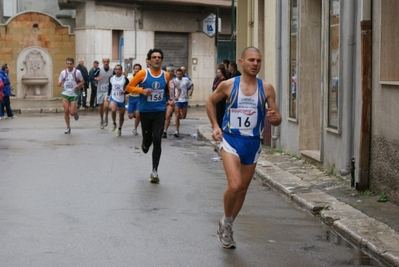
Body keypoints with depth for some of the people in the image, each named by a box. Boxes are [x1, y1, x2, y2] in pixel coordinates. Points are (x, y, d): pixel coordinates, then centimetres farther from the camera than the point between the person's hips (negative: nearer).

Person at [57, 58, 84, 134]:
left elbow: (82, 81, 7)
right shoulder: (63, 72, 2)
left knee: (72, 112, -7)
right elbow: (59, 83, 9)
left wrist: (78, 85, -14)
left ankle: (76, 113, 32)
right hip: (65, 94, 2)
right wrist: (60, 83, -15)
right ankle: (68, 127, 9)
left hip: (73, 94, -2)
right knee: (66, 111, -7)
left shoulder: (77, 72, -4)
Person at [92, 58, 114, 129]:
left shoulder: (112, 70, -5)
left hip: (108, 91, -1)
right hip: (100, 90, 1)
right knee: (100, 106, 10)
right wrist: (96, 78, -23)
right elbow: (92, 77, -3)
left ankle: (106, 118, 4)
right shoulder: (99, 70, -7)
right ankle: (102, 120, 30)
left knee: (106, 105, -21)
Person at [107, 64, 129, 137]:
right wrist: (108, 95, 14)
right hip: (113, 98, 1)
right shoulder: (111, 78, 3)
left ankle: (119, 129, 30)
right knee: (113, 110, -28)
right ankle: (114, 124, -4)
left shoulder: (125, 79, -7)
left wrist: (125, 91, -22)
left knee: (121, 115, 9)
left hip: (122, 99, -1)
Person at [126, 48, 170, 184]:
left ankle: (154, 171, -1)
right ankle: (145, 145, 49)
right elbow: (129, 87, -5)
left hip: (160, 112, 1)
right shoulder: (143, 73, -9)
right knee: (148, 139, 7)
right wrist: (141, 90, -21)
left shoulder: (166, 75, 1)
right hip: (145, 111, -1)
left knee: (157, 140, -10)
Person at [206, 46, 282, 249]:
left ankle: (227, 227, 35)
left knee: (243, 189, 13)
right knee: (234, 185, -22)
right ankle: (226, 221, 6)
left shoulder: (266, 88, -2)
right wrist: (215, 126, 0)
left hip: (252, 143, 3)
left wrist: (274, 118, -21)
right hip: (231, 140, -3)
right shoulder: (228, 85, -6)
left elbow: (277, 119, 2)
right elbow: (210, 102, 11)